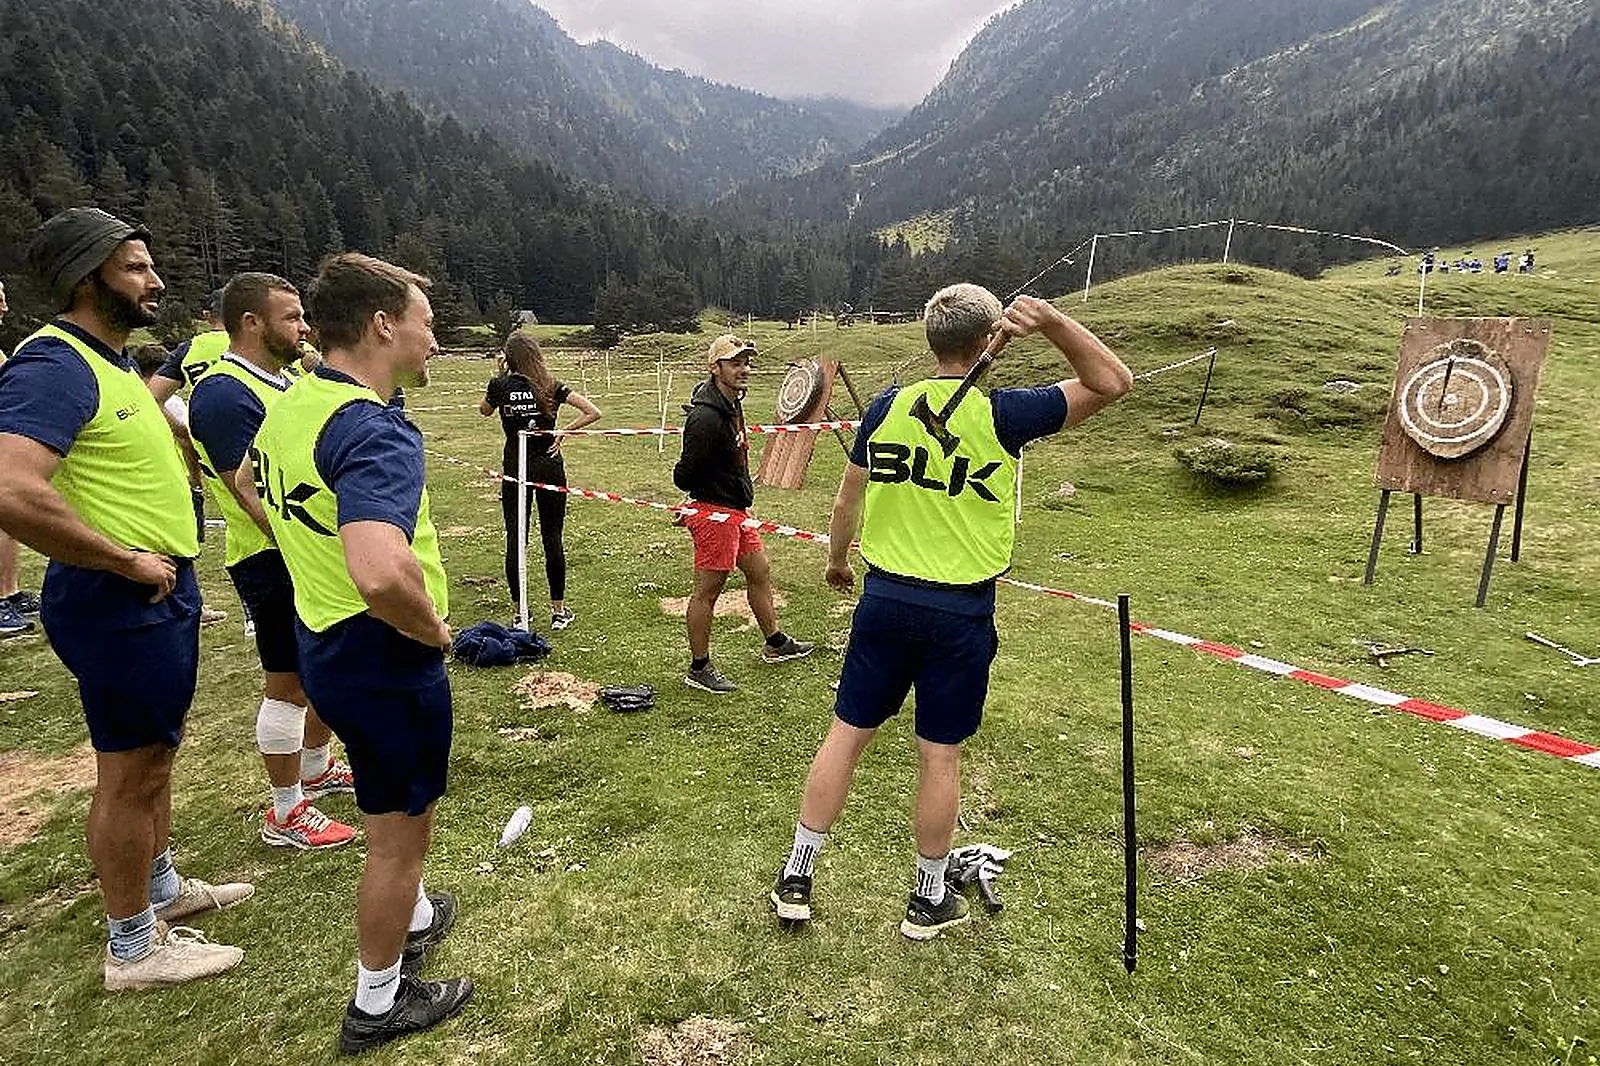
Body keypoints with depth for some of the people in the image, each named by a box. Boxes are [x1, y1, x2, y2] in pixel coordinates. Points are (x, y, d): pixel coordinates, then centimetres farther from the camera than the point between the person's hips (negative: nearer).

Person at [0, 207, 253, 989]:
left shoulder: (113, 361, 12)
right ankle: (134, 948, 20)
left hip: (159, 592, 10)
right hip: (118, 603, -10)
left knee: (153, 754, 21)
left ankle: (160, 888, 40)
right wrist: (126, 561, -23)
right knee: (130, 770, 3)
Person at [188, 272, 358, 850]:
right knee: (289, 682, 1)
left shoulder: (287, 381, 12)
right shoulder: (223, 393, -17)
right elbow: (253, 494, -22)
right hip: (274, 561, -9)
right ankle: (286, 813, 16)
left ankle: (316, 768, 40)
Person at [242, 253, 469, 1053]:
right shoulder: (376, 432, -28)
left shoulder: (290, 406, 1)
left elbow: (251, 482, 23)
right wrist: (435, 629, -24)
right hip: (385, 658, -9)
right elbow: (382, 576, -44)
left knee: (399, 811, 30)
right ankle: (379, 1003, 32)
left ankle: (413, 918, 54)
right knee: (399, 831, 11)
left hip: (323, 639, 9)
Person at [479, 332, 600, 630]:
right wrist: (563, 433, -5)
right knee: (552, 539, 7)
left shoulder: (500, 385, -4)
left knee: (515, 539, 8)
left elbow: (484, 410, 18)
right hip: (549, 467, 0)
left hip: (514, 468, 0)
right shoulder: (551, 386, -4)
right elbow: (593, 412, -10)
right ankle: (558, 610, 14)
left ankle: (519, 611, 14)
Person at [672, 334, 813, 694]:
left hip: (735, 510, 10)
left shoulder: (732, 403, 9)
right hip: (714, 512, -10)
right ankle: (698, 668, 13)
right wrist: (710, 494, -4)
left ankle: (775, 644, 38)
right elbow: (683, 475, -21)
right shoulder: (706, 416, -24)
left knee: (759, 571, 20)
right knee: (707, 590, 0)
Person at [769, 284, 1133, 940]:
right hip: (960, 613, -2)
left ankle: (795, 879, 24)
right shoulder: (1002, 414, -10)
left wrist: (837, 561, 23)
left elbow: (847, 503, 6)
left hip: (884, 597, 3)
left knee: (847, 734, 13)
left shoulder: (886, 408, -1)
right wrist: (1050, 320, -13)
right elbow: (1113, 382, -3)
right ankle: (929, 901, 29)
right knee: (939, 756, 11)